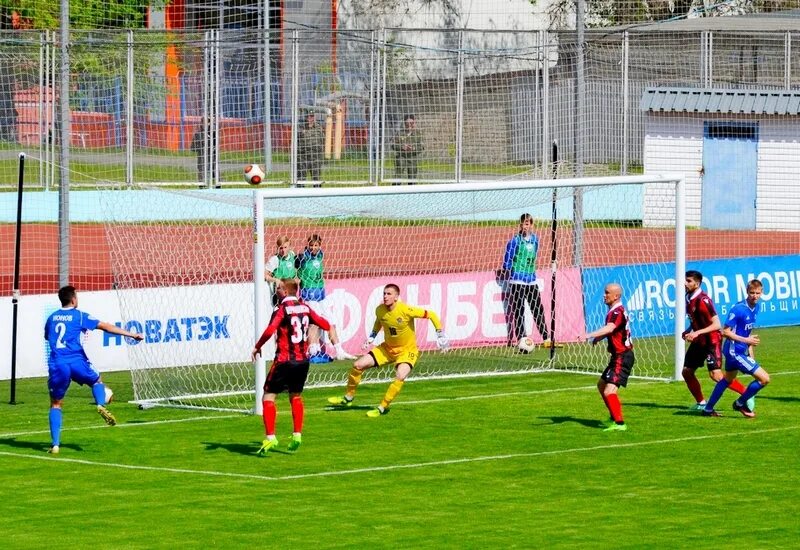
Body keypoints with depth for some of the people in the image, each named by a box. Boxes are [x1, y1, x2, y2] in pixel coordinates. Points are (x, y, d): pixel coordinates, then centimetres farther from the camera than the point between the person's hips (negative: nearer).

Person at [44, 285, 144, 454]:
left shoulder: (52, 318, 15)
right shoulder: (79, 316, 4)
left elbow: (47, 337, 34)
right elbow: (105, 326, -1)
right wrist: (131, 334, 1)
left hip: (57, 364, 2)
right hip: (76, 361, -2)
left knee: (55, 404, 12)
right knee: (97, 381, 26)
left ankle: (55, 444, 0)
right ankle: (101, 405, -7)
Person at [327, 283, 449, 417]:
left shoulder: (406, 310, -27)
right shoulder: (380, 310, -10)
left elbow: (431, 315, -18)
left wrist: (440, 334, -18)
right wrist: (371, 338, 5)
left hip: (407, 350, -5)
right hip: (387, 348, 5)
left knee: (400, 377, -31)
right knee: (358, 365, -2)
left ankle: (383, 407, -15)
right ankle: (348, 397, 19)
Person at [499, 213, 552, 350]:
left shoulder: (535, 239, 8)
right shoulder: (514, 241, -9)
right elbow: (507, 262, -6)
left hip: (531, 281, 5)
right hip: (517, 282, -5)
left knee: (538, 310, 9)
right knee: (518, 313, -3)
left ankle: (546, 339, 17)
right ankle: (522, 341, -2)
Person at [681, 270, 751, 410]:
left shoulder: (702, 300, -22)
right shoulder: (689, 299, 4)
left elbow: (717, 325, -25)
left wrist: (697, 333, -30)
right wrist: (688, 331, 3)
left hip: (711, 341, -9)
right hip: (698, 341, 9)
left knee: (716, 375, -16)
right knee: (686, 371, 6)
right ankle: (701, 403, 19)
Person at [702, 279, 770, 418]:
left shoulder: (755, 307, 4)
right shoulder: (738, 309, -22)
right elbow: (726, 332, -21)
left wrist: (750, 351, 17)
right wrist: (746, 340, -25)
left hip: (741, 351, 10)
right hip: (735, 352, -10)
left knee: (728, 379, 27)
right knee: (764, 378, -12)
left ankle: (708, 409, 41)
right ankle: (740, 403, 6)